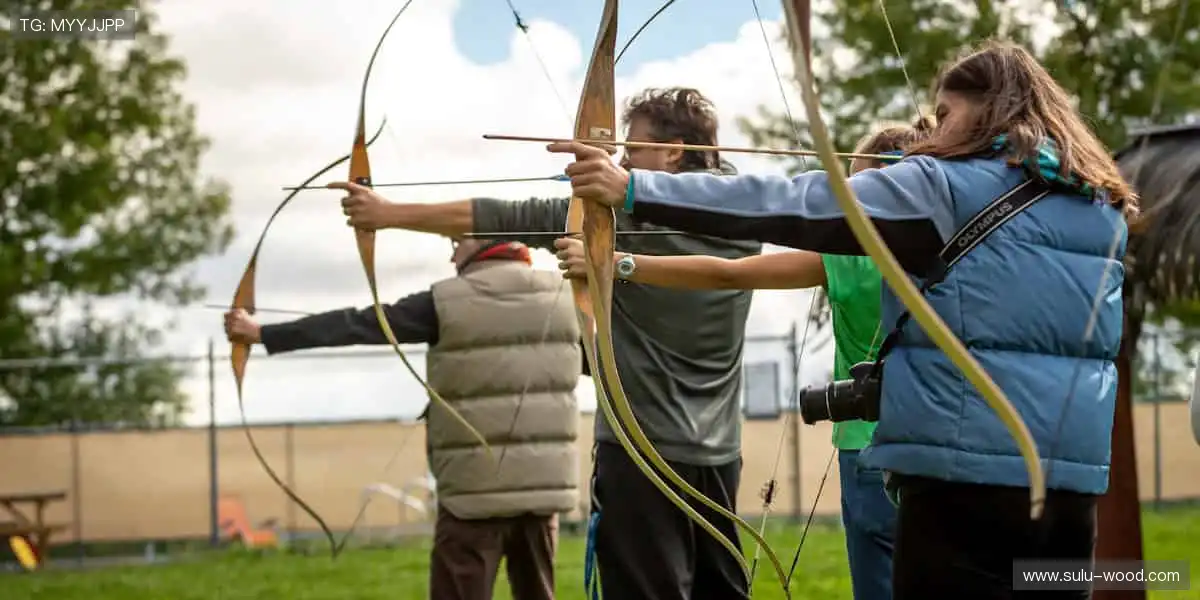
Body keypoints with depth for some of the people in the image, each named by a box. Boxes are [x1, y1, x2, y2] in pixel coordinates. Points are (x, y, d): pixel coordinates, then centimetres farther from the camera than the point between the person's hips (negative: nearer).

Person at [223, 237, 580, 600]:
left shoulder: (447, 302, -6)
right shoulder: (563, 295, 4)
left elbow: (356, 325, -2)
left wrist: (261, 334, 4)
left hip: (475, 489, -4)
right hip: (543, 486, 4)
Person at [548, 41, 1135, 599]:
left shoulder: (947, 187, -5)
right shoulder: (1099, 208, 14)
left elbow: (799, 205, -11)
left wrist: (636, 189, -13)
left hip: (968, 476, -6)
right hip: (1070, 481, 7)